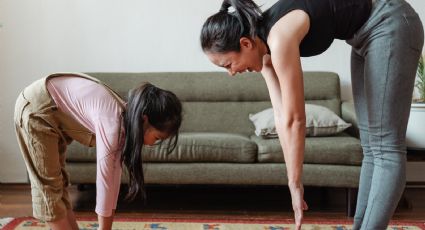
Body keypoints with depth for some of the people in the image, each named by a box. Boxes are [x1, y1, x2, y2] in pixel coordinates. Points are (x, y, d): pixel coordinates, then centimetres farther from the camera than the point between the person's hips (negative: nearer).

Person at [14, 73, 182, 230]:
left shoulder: (125, 120, -7)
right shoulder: (112, 123, -32)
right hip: (37, 109, -9)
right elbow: (103, 181, -26)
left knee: (57, 182, 13)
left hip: (55, 112, 9)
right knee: (48, 185, -3)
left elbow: (113, 176, -3)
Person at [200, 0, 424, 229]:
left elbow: (294, 120, -24)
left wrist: (295, 184, -15)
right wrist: (294, 183, -5)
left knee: (385, 145, -10)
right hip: (367, 35, 9)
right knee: (371, 145, 8)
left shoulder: (279, 38, -29)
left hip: (391, 25, -9)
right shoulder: (264, 41, -4)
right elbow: (282, 115, -4)